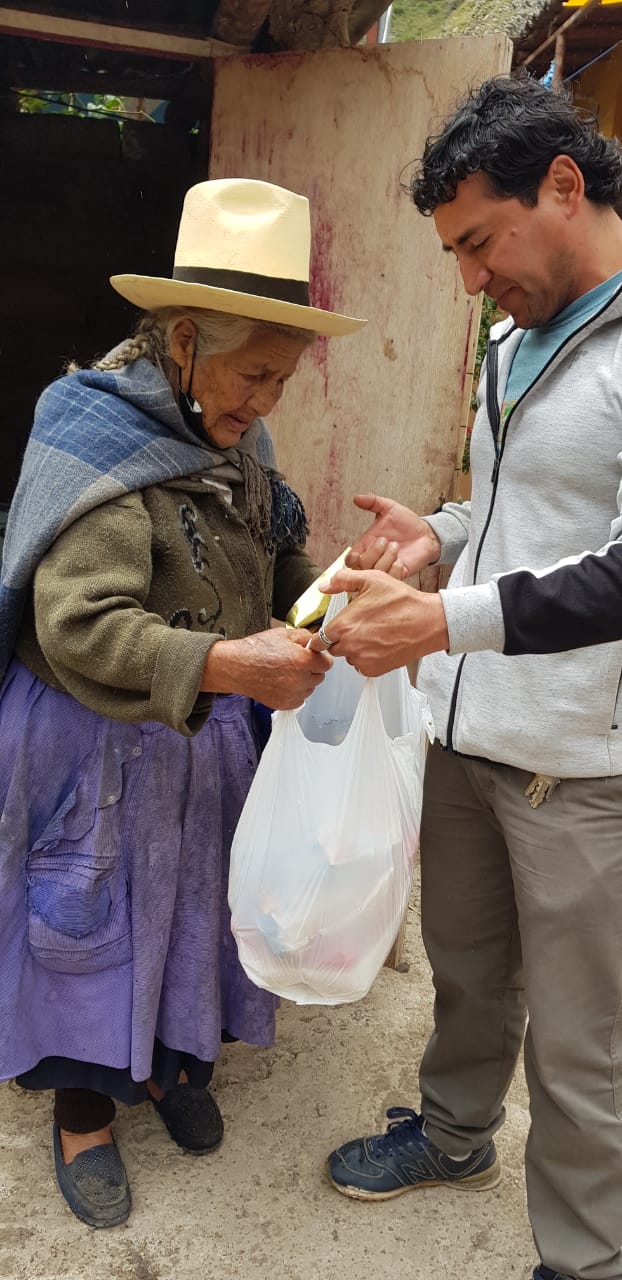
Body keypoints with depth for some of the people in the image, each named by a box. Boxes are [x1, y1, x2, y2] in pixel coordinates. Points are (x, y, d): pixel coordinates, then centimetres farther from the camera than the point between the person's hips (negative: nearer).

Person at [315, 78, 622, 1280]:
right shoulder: (513, 342, 14)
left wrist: (450, 620, -28)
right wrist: (441, 536, 6)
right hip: (463, 732, 8)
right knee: (464, 967, 23)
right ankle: (453, 1133, 47)